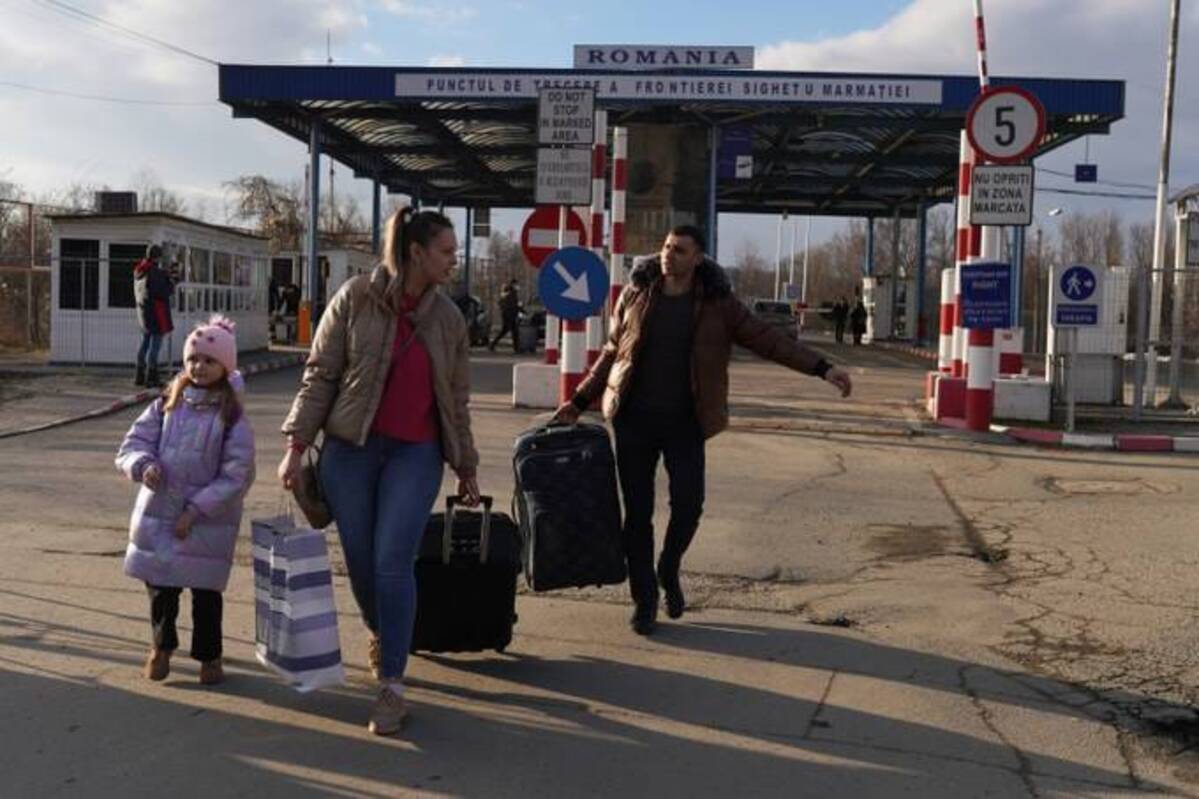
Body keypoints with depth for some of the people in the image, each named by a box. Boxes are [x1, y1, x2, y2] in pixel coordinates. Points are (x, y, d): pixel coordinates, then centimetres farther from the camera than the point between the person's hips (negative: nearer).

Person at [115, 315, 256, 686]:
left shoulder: (232, 417, -9)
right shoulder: (166, 405, 3)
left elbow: (236, 475, -12)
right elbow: (133, 443, 6)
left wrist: (196, 509, -16)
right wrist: (143, 465, -16)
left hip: (209, 520, -3)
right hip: (158, 512, 3)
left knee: (206, 590, 7)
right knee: (160, 585, 12)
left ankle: (208, 654, 27)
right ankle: (162, 645, 36)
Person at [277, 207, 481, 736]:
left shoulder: (448, 317, 5)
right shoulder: (356, 298, -3)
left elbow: (456, 399, 12)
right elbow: (321, 374, -1)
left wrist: (465, 467, 15)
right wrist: (297, 444, -5)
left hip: (416, 454, 1)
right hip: (350, 449, 0)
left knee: (393, 563, -9)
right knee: (360, 561, 8)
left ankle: (392, 686, 0)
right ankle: (379, 634, 39)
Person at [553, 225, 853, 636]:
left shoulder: (716, 303, -1)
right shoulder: (636, 294, 3)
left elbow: (767, 338, -3)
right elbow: (612, 352, 11)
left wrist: (822, 368, -11)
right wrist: (580, 400, 8)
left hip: (684, 422, -1)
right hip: (634, 419, 1)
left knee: (688, 505, -9)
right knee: (638, 512, 2)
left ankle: (669, 571, 22)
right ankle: (644, 599, 17)